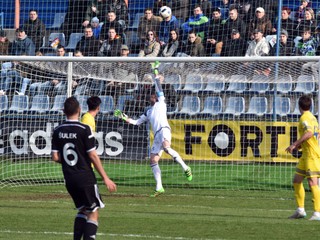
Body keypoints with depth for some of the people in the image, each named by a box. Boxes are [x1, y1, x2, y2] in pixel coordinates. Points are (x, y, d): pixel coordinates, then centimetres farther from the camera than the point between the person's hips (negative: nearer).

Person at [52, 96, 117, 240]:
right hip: (85, 178, -6)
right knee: (93, 213, 0)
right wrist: (105, 178, -7)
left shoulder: (58, 131, 2)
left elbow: (55, 157, 3)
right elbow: (93, 156, -13)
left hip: (69, 179, 6)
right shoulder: (84, 129, -13)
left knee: (83, 210, 21)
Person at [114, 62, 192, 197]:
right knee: (153, 161, 0)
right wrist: (125, 118, 25)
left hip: (164, 129, -7)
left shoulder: (160, 103, 15)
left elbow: (159, 88, 8)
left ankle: (186, 168, -28)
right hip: (157, 135, 7)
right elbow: (137, 122, 34)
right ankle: (159, 188, 2)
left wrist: (156, 73, 5)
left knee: (166, 148, -36)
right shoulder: (148, 112, 30)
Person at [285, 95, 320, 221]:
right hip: (306, 155, 10)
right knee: (297, 181, 14)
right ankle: (300, 210, 19)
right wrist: (300, 145, 23)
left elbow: (309, 133, -29)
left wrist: (294, 144, -27)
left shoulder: (304, 118, -13)